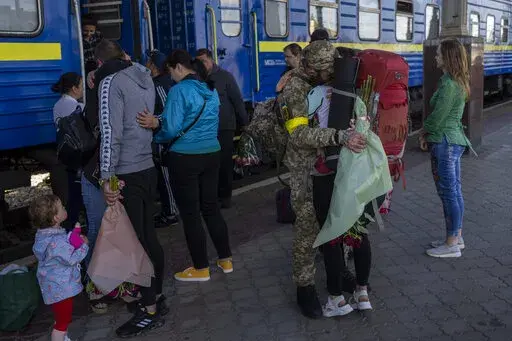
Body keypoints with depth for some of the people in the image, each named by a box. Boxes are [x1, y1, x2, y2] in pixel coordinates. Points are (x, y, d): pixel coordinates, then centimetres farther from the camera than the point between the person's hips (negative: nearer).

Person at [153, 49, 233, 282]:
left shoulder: (179, 90, -14)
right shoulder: (211, 90, 9)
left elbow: (172, 129, -18)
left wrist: (155, 138, 1)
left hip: (185, 158, -7)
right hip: (211, 154, 7)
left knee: (190, 213, 4)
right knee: (211, 207, 16)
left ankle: (201, 269, 14)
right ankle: (225, 259, 24)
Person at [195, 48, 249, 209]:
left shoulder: (225, 76, -1)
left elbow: (237, 100, -2)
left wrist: (244, 122, -3)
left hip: (224, 127, -2)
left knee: (224, 163, 5)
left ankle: (225, 196, 17)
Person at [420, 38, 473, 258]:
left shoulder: (448, 85, -20)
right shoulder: (459, 83, 11)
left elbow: (437, 117, -18)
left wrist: (424, 132, 1)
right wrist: (428, 133, 7)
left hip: (445, 143, -10)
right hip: (455, 139, 10)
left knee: (448, 193, -2)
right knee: (455, 191, 15)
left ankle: (452, 245, 7)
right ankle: (457, 238, 26)